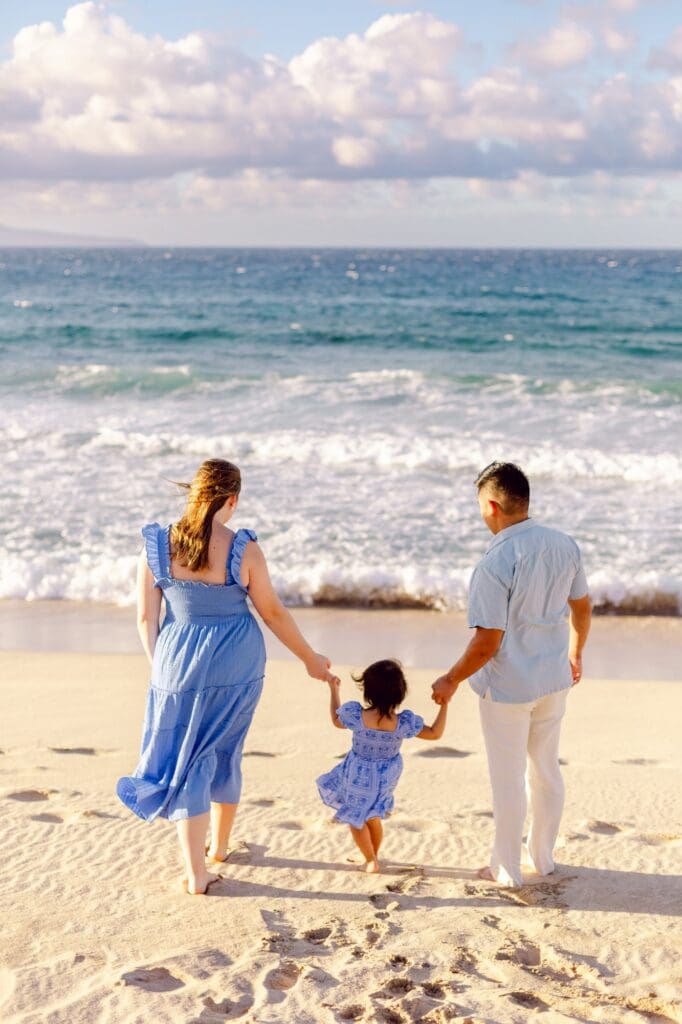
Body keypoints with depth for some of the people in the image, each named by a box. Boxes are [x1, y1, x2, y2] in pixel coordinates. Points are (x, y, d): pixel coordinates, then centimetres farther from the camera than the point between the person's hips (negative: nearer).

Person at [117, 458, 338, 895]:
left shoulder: (157, 546, -8)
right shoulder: (244, 550, -13)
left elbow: (146, 618, -2)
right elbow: (273, 613, -4)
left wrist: (160, 666, 14)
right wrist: (311, 659, 10)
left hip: (180, 661, 0)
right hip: (238, 662, 0)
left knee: (188, 763, 9)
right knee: (226, 753, 21)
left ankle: (197, 873, 8)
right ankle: (219, 846, 40)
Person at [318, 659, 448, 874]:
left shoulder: (356, 715, -29)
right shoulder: (404, 723, -27)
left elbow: (336, 720, -5)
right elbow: (435, 734, -13)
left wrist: (333, 691, 5)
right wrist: (444, 704, -11)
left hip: (359, 777, -3)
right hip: (386, 777, 3)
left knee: (355, 819, 20)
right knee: (372, 817, 27)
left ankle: (371, 861, 26)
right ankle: (374, 855, 43)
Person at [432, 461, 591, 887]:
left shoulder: (495, 565, -25)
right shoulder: (565, 546, -5)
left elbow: (487, 644, -23)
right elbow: (582, 608, 8)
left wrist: (451, 681, -9)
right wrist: (575, 653, 25)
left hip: (507, 687, -6)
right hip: (554, 679, 6)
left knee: (509, 779, 9)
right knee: (546, 768, 20)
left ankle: (507, 868, 24)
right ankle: (543, 857, 35)